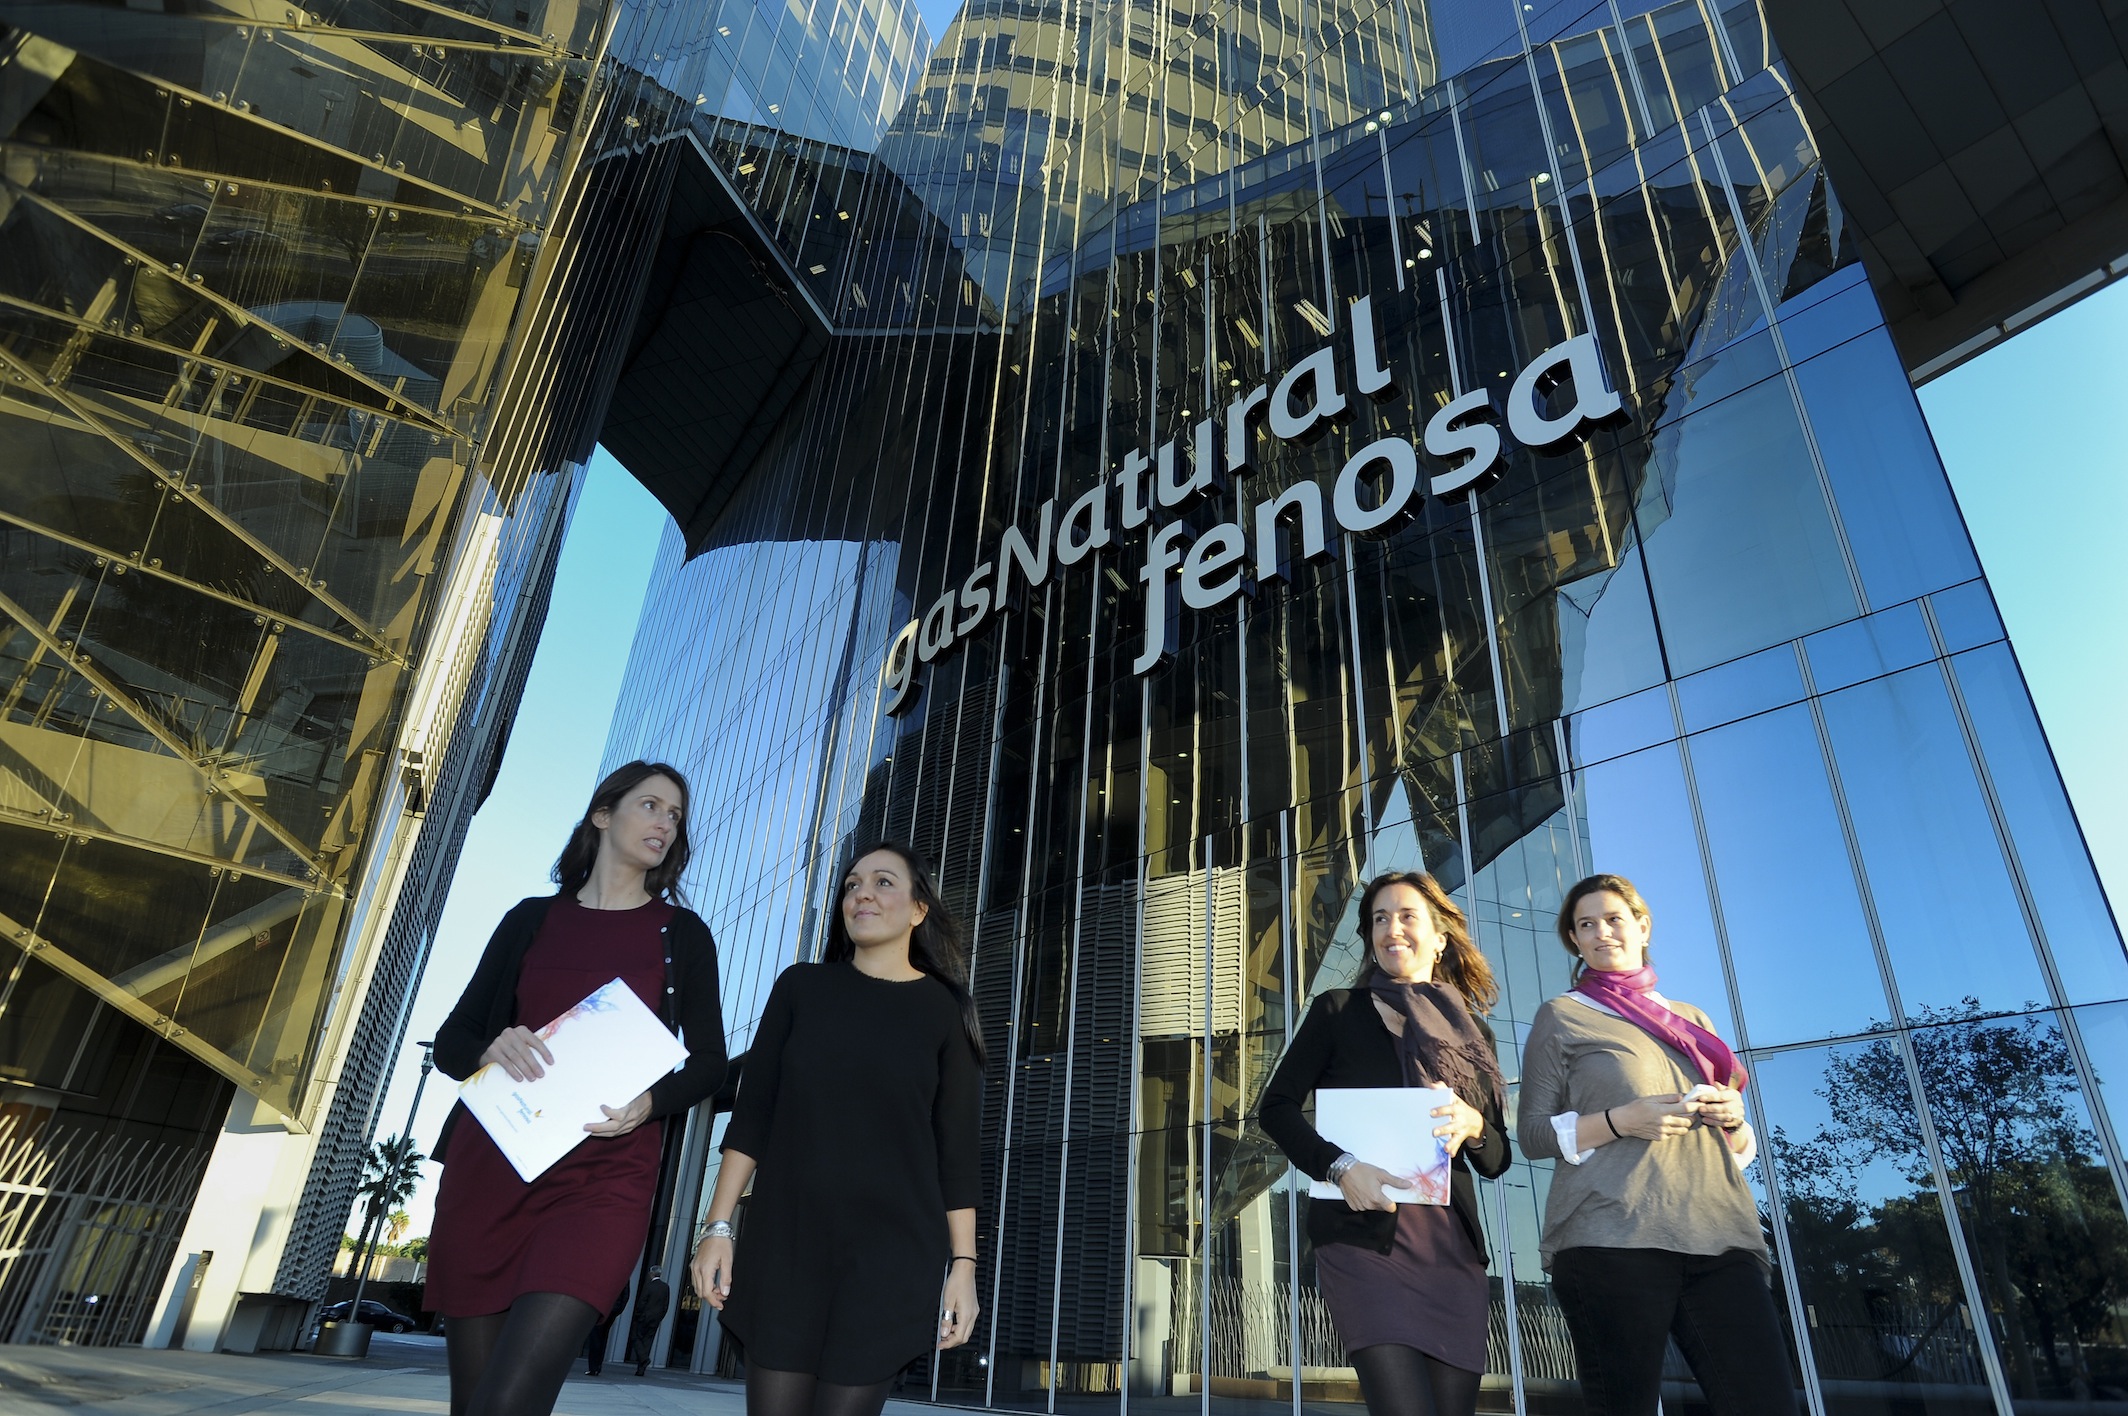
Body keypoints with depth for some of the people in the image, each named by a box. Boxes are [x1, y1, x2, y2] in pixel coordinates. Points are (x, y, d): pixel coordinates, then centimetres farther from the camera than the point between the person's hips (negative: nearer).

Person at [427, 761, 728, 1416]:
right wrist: (491, 1050, -12)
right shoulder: (532, 919, 11)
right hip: (488, 1166, 2)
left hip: (604, 1176, -2)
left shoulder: (682, 933, 9)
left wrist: (650, 1102, -13)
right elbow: (450, 1040, 11)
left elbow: (708, 1060, 8)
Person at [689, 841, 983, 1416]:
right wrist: (718, 1226, -1)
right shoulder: (801, 987, 6)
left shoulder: (943, 1011, 1)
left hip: (891, 1251, -2)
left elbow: (956, 1150, 0)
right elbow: (752, 1115, 5)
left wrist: (963, 1264, -4)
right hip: (785, 1245, 2)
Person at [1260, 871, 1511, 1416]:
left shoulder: (1474, 1033, 15)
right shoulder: (1339, 1010, 5)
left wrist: (1473, 1126, -8)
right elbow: (1277, 1106, -1)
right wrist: (1339, 1165, -17)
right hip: (1363, 1239, -4)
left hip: (1453, 1246, 4)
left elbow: (1497, 1160, 15)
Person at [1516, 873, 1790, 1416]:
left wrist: (1734, 1118, 4)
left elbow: (1744, 1145, 27)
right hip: (1611, 1239, -4)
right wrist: (1620, 1121, -11)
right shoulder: (1561, 1016, 11)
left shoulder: (1692, 1019, 24)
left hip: (1720, 1233, 4)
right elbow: (1533, 1133, 4)